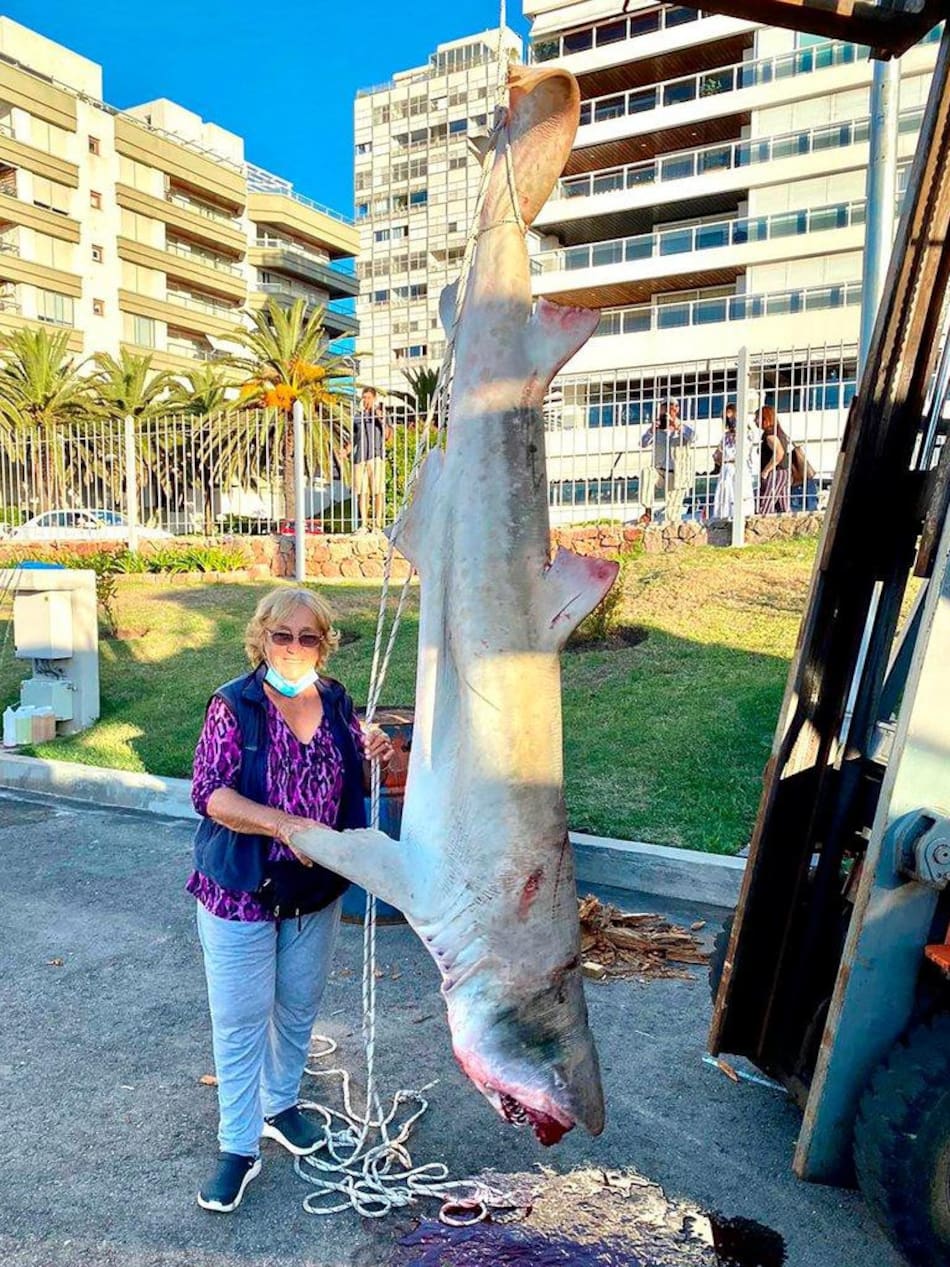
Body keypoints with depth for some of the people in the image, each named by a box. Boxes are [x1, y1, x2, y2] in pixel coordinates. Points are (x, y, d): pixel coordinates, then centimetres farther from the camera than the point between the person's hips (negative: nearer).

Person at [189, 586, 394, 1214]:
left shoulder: (336, 701, -1)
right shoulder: (235, 705, -14)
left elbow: (357, 782, 10)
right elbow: (209, 792, -20)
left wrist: (376, 753, -13)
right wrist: (283, 823, -32)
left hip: (316, 887, 5)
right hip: (241, 888, -4)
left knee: (299, 1006, 21)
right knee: (241, 1020, 7)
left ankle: (280, 1105, 44)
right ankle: (239, 1148, 25)